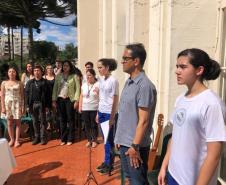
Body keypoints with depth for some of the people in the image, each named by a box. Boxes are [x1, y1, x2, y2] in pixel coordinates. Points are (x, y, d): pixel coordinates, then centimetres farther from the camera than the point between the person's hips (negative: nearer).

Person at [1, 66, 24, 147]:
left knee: (17, 122, 2)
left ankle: (17, 140, 11)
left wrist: (23, 106, -4)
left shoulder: (19, 83, 1)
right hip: (8, 104, 1)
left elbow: (22, 96, 1)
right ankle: (12, 139, 19)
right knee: (9, 123, 6)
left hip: (17, 104, -1)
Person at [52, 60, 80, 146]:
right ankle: (63, 138, 18)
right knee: (62, 119, 8)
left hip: (70, 99, -3)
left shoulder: (74, 76, 0)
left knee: (70, 119, 3)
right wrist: (54, 100, 3)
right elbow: (55, 88, 9)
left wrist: (76, 100, -12)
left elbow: (77, 89, -5)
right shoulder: (58, 76, 9)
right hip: (60, 99, 3)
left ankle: (70, 139, 13)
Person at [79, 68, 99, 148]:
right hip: (85, 109, 5)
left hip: (94, 109, -4)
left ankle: (94, 140, 21)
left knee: (94, 125, 6)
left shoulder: (98, 84, -8)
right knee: (87, 125, 11)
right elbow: (81, 96, 13)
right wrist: (80, 107, 9)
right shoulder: (84, 85, 9)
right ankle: (89, 140, 25)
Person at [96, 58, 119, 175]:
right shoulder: (101, 80, 9)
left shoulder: (113, 81, -12)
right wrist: (98, 113, 13)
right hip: (101, 112, 7)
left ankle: (109, 164, 19)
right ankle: (106, 162, 28)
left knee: (109, 139, 4)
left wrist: (112, 117, -13)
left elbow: (115, 100, -12)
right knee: (105, 139, 15)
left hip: (109, 113, -7)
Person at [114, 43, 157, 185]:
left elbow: (143, 121, -20)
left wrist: (135, 146, -18)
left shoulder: (145, 86, -20)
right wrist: (120, 139, 15)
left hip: (135, 145, -8)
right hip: (124, 143, 8)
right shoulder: (128, 82, 7)